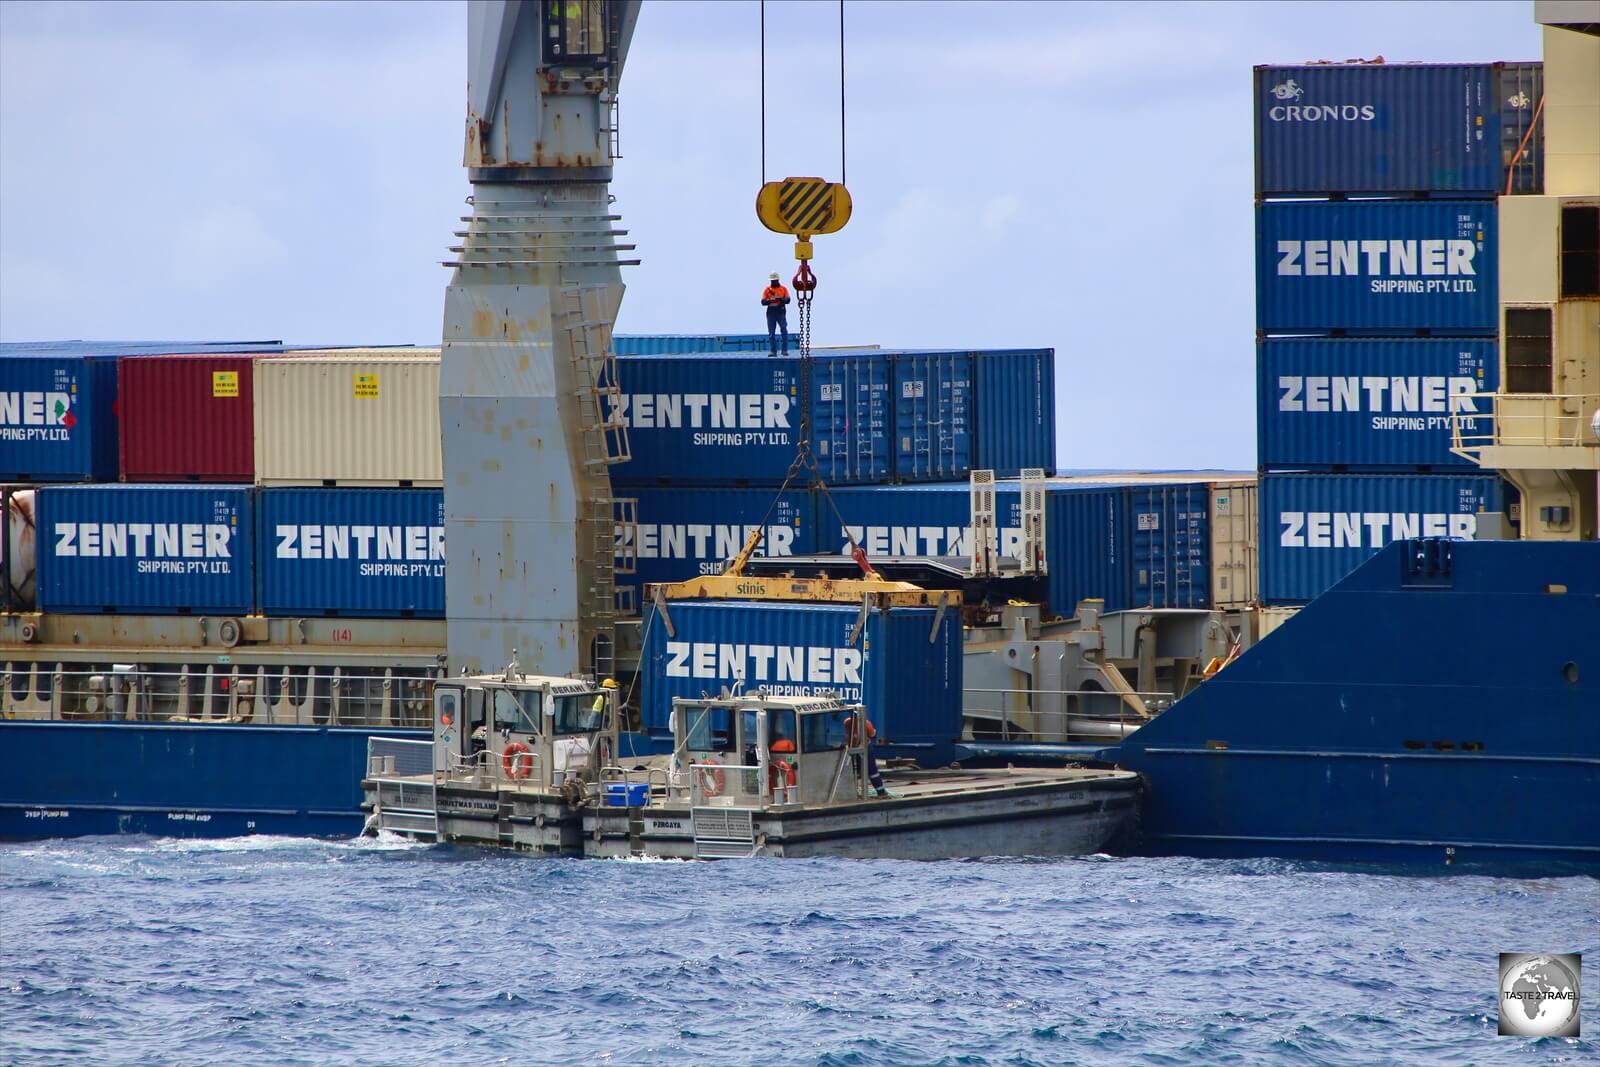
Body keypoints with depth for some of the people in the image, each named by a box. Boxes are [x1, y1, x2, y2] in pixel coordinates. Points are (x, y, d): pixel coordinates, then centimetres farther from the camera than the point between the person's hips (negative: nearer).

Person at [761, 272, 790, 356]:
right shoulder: (767, 290, 7)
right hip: (771, 312, 1)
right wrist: (770, 300, -18)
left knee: (784, 330, -11)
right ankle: (773, 351, 5)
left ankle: (785, 350, -6)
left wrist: (781, 299, -20)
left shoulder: (783, 289, 5)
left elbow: (787, 300, -1)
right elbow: (763, 302, 1)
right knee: (771, 333, 0)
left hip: (781, 312, -1)